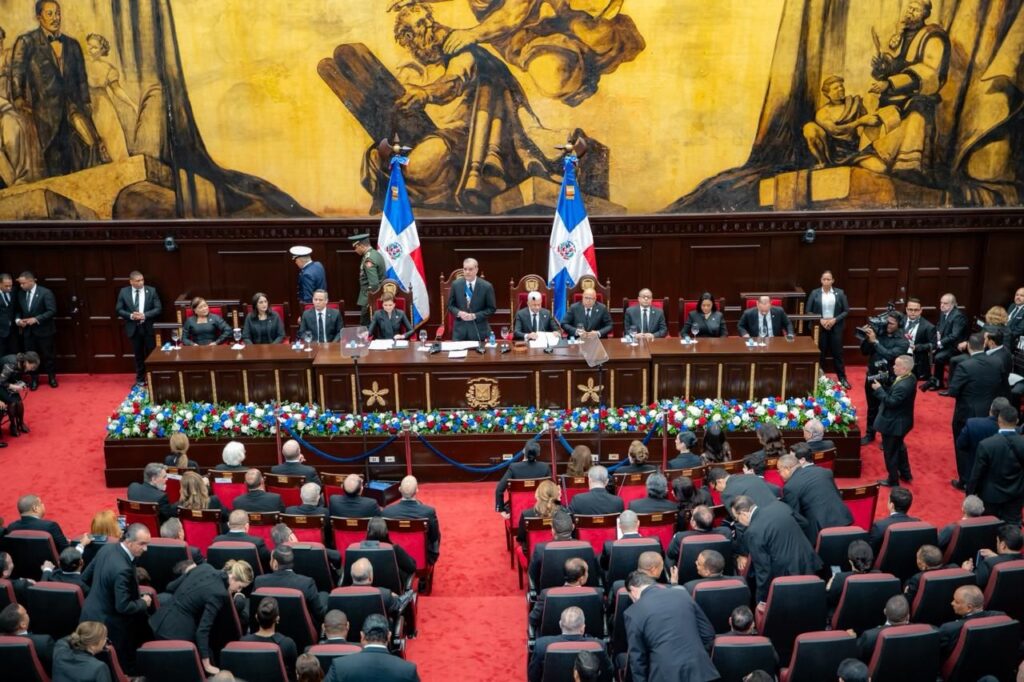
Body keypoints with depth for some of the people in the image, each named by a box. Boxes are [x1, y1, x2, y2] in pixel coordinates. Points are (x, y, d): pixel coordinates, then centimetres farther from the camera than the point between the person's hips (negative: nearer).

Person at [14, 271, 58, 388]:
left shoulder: (45, 292, -13)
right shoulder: (21, 294, 5)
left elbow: (52, 311, -17)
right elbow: (18, 310, 15)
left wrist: (36, 319, -23)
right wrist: (17, 320, -6)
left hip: (44, 330, -4)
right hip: (27, 331, 4)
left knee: (48, 355, 7)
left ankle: (52, 378, 22)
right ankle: (34, 380, 22)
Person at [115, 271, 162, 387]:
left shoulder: (151, 291, -3)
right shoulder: (124, 292, -1)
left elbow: (158, 309, -6)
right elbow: (119, 310, 0)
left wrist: (145, 315, -19)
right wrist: (131, 316, -17)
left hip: (148, 327, -1)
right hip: (133, 328, 1)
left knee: (151, 354, 4)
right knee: (138, 355, 10)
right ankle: (140, 379, 22)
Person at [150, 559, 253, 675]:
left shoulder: (204, 567, 1)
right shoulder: (219, 593, -19)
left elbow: (170, 587, 10)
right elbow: (202, 629, -21)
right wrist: (207, 665, -17)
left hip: (160, 621, 8)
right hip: (177, 631, -8)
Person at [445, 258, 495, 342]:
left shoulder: (486, 286, -6)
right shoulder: (456, 284, 2)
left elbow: (491, 308, -1)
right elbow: (450, 305, 10)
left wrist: (475, 316, -14)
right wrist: (459, 313, -12)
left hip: (479, 331, -2)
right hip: (460, 330, 2)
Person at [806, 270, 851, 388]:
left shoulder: (840, 293, 0)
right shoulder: (815, 293, -1)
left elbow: (846, 311, 2)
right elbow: (808, 311, 0)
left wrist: (835, 320, -12)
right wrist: (820, 320, -12)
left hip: (835, 327, 0)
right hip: (819, 327, 0)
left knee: (837, 352, 5)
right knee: (820, 353, 6)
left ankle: (842, 378, 14)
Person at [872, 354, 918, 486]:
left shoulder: (903, 386, -34)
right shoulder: (909, 378, -2)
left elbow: (891, 402, -30)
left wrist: (879, 389, -25)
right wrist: (882, 387, -6)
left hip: (894, 424, -10)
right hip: (899, 421, 10)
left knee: (890, 452, 8)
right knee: (899, 447, 28)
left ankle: (893, 480, 22)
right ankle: (905, 474, 43)